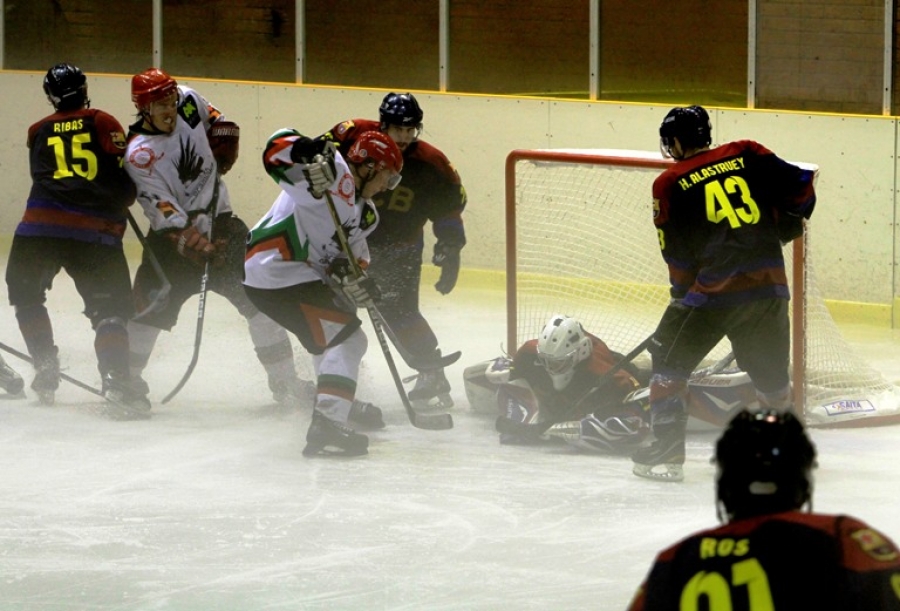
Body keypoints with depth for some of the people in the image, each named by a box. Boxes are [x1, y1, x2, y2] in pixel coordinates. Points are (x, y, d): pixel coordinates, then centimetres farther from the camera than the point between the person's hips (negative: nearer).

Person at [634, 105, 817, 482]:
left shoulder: (670, 184, 3)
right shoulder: (747, 155, 10)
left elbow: (676, 254, 6)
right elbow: (802, 190, 9)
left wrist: (683, 293, 23)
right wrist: (776, 234, 24)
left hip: (715, 288, -4)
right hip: (770, 282, 4)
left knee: (669, 356, 11)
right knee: (770, 370, 21)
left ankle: (667, 452, 4)